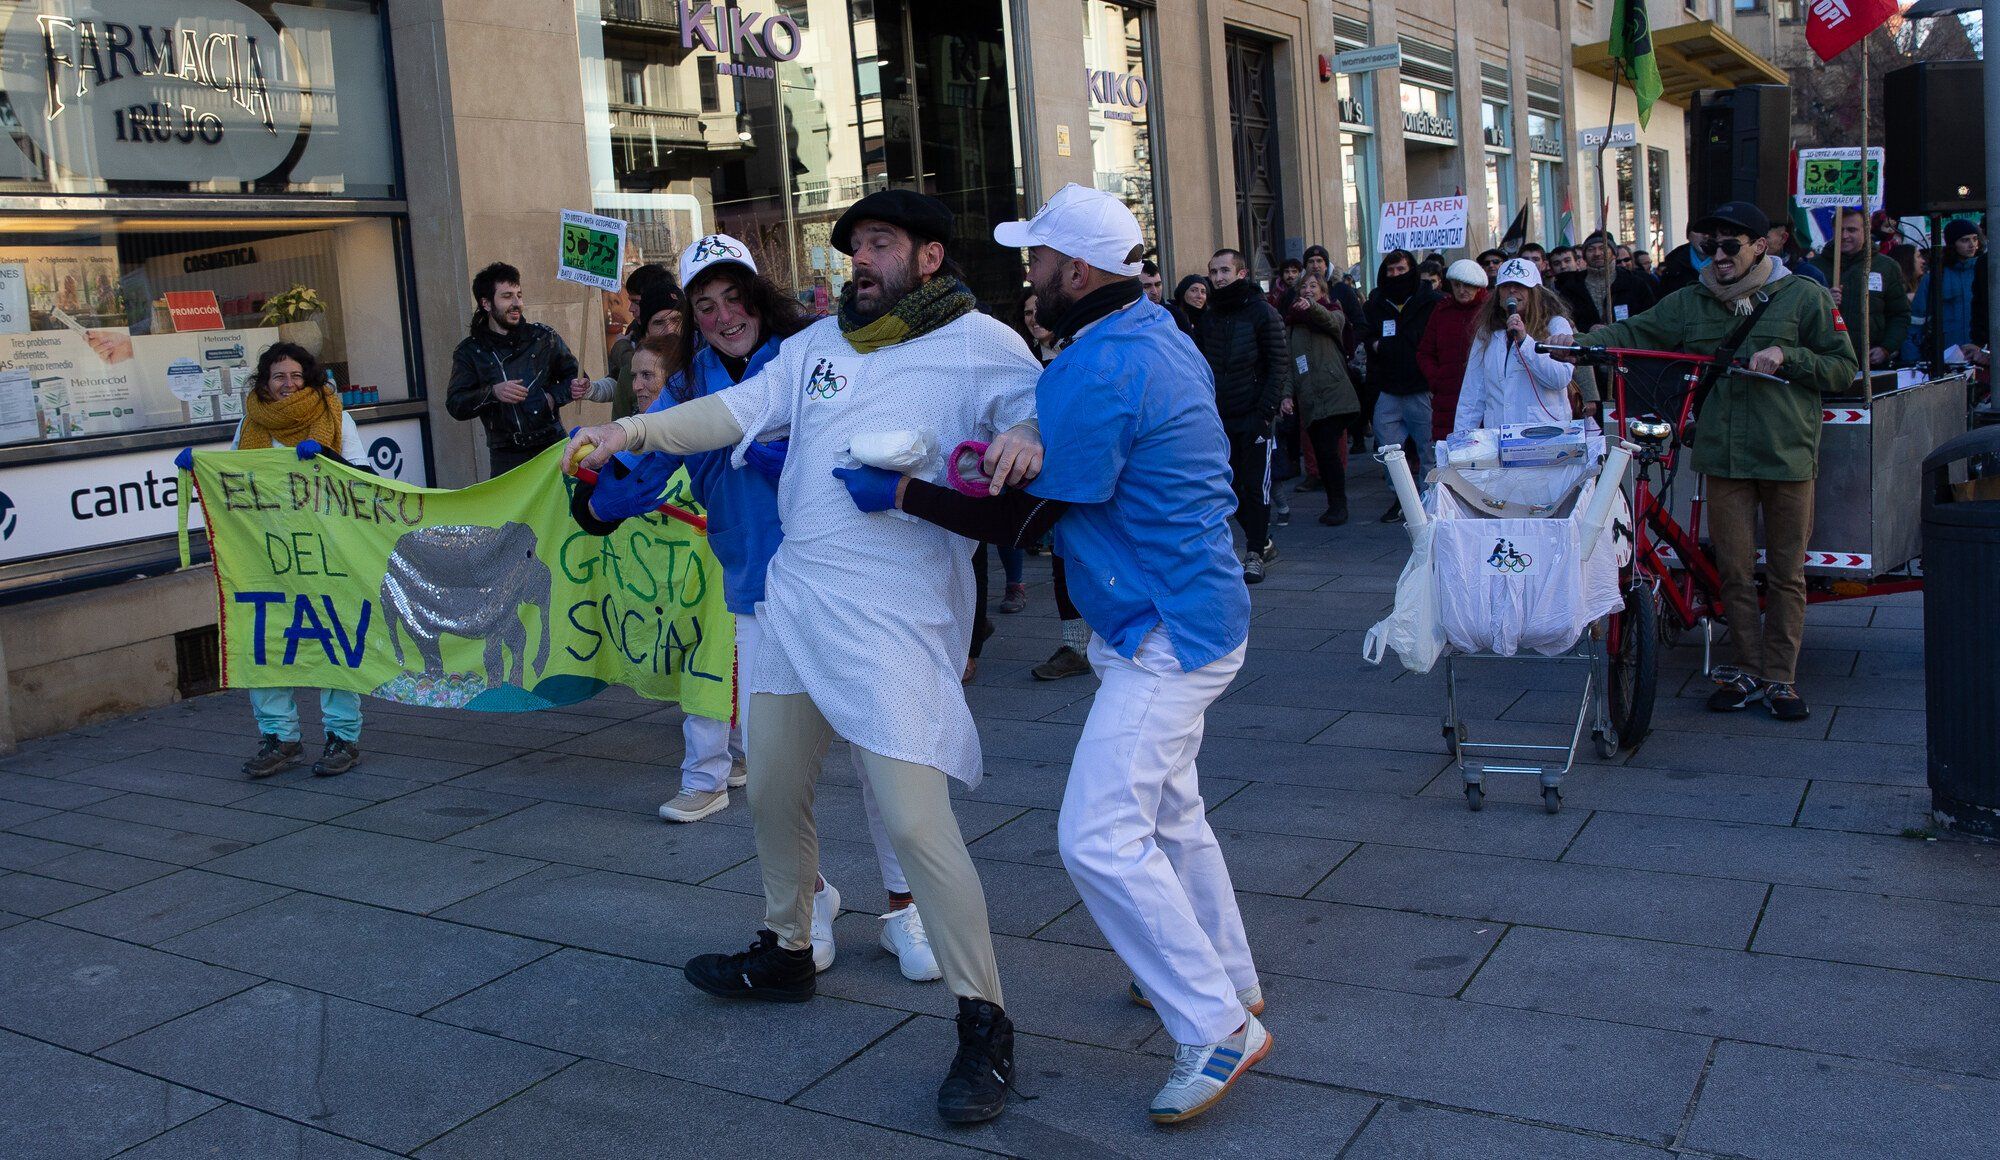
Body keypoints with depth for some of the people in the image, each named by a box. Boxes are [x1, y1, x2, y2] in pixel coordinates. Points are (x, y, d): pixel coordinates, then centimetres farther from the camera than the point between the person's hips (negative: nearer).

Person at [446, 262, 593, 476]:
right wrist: (493, 393, -18)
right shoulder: (470, 351, 6)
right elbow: (454, 405, -1)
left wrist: (553, 397, -7)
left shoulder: (544, 337, 8)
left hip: (551, 447, 1)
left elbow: (572, 375, 14)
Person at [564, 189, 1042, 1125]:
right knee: (773, 792, 19)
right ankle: (786, 953, 42)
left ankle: (983, 1023, 2)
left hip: (896, 613, -7)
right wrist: (633, 431, -1)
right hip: (796, 593, 8)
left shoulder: (976, 342, -4)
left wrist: (1023, 439, -35)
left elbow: (1041, 406, -12)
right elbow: (740, 409, 10)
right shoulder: (820, 342, 14)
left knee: (914, 817, -12)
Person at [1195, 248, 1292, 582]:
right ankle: (1262, 542, 22)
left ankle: (1255, 553, 5)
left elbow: (1279, 363, -8)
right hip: (1221, 419, 5)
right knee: (1232, 486, 7)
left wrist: (1267, 409, -15)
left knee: (1255, 486, -3)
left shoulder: (1261, 312, -4)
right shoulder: (1208, 318, 11)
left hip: (1254, 417, -5)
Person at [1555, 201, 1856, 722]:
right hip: (1723, 455, 2)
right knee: (1734, 571, 5)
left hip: (1787, 454, -2)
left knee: (1786, 574, 5)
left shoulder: (1804, 297, 2)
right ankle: (1748, 672, 17)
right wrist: (1580, 342, -14)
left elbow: (1842, 365, 3)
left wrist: (1786, 357, -12)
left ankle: (1781, 678, 14)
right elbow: (1630, 333, 3)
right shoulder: (1690, 303, 9)